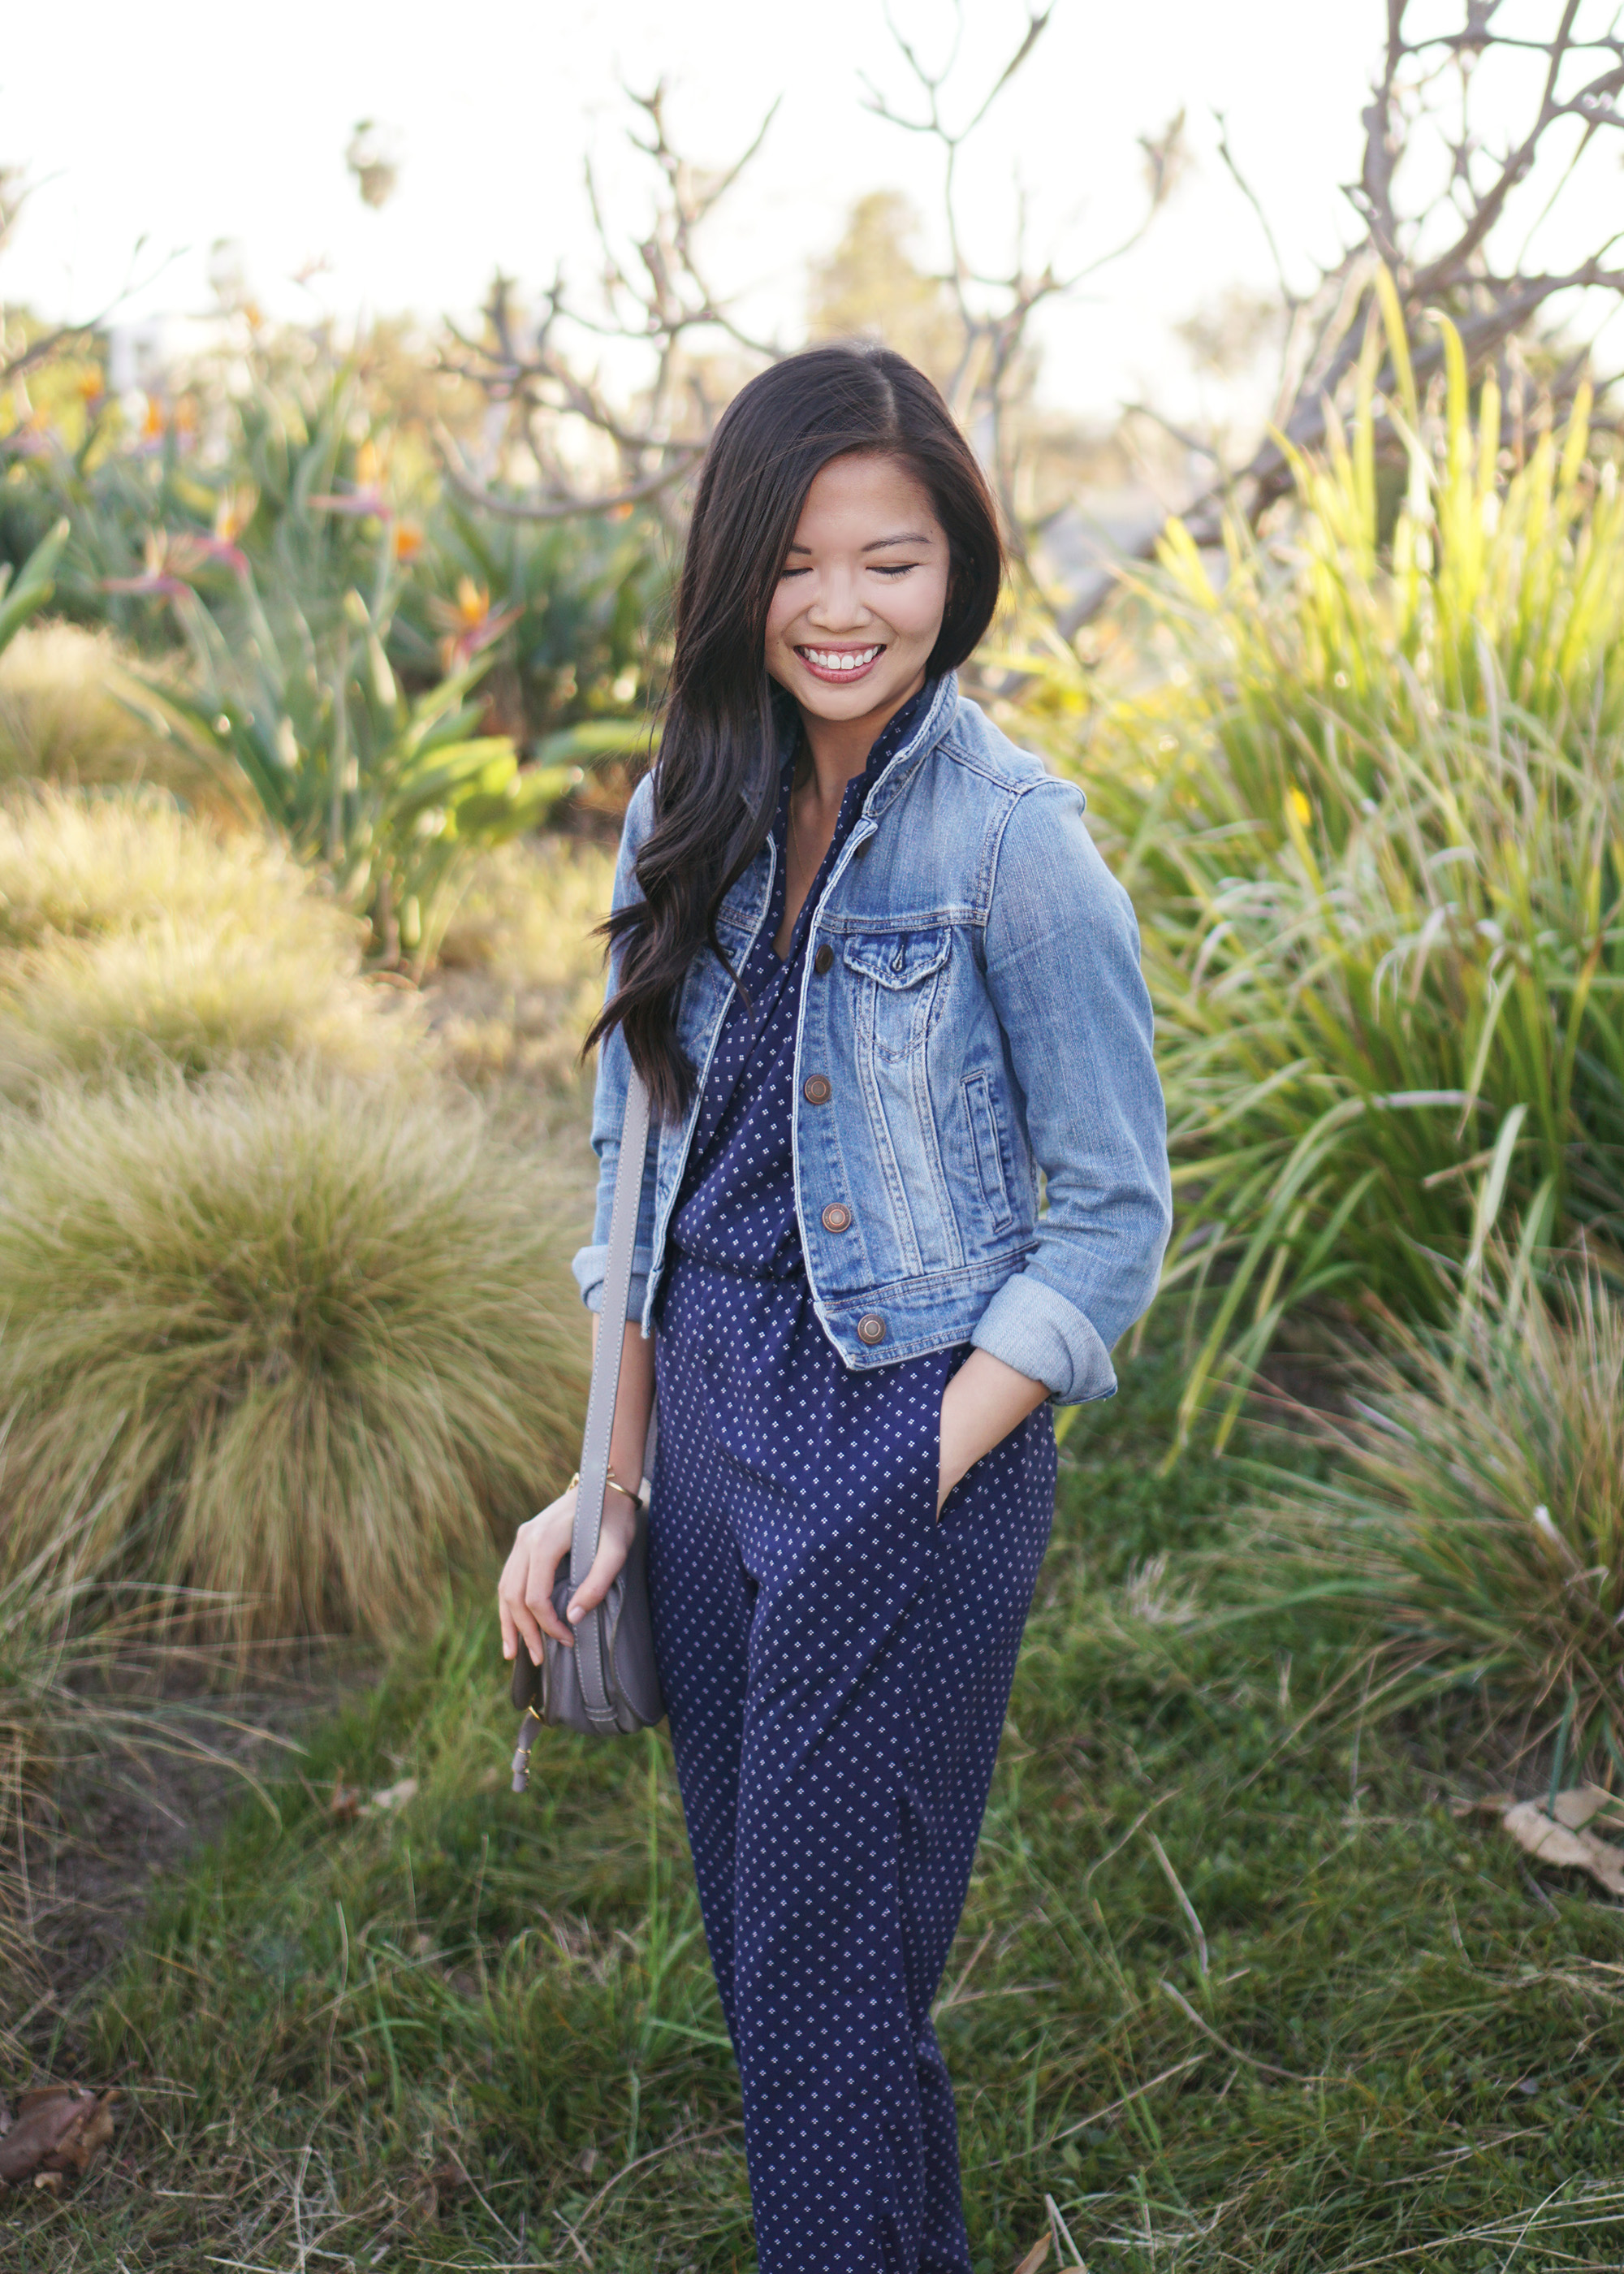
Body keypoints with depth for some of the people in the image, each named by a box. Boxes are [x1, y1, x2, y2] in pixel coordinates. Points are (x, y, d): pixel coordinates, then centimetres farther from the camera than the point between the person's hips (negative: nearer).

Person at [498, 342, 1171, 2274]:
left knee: (824, 1975, 3)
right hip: (714, 1427, 6)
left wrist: (921, 1477, -14)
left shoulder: (1009, 838, -12)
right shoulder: (694, 813, 5)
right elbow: (644, 1168, 11)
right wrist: (611, 1479, 9)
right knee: (754, 1940, 18)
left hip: (915, 1450, -6)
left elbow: (1110, 1214, -9)